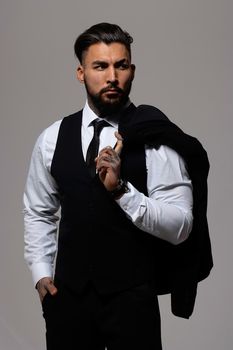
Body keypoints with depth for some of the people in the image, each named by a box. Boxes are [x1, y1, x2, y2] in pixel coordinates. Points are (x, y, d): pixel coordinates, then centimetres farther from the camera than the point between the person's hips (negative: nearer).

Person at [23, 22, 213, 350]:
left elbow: (180, 227, -14)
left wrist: (121, 188, -25)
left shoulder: (155, 138, -10)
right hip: (68, 295, 3)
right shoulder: (53, 138, 2)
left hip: (132, 298, -3)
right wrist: (41, 273, 4)